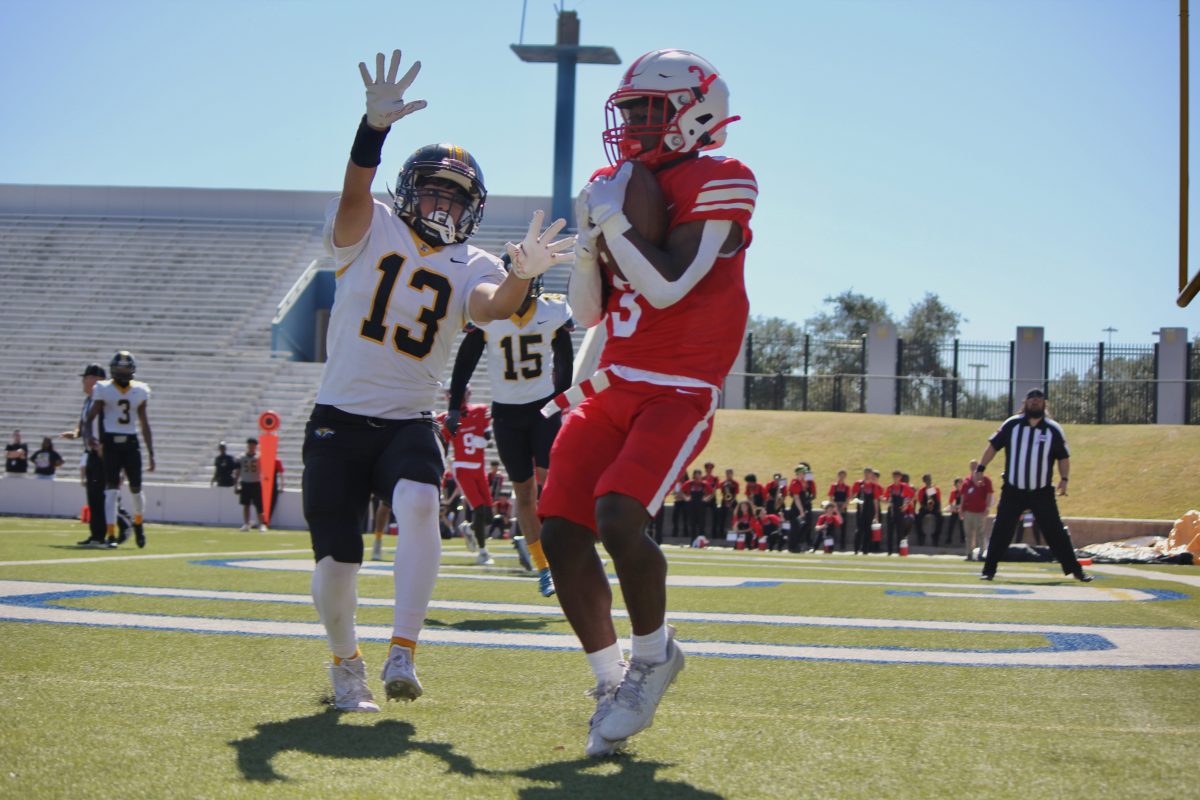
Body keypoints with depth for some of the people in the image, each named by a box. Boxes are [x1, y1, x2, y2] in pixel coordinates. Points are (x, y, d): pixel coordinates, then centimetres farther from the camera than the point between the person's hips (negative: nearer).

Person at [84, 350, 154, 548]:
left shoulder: (140, 391, 7)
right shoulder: (104, 390, -1)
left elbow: (144, 425, 11)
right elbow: (90, 417, -4)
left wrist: (151, 454, 10)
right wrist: (88, 435, -25)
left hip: (131, 443, 3)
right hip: (111, 443, -3)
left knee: (136, 489, 6)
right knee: (112, 489, -9)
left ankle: (138, 523, 33)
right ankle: (110, 534, -9)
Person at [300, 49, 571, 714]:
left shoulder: (469, 266, 3)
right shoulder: (370, 231, -1)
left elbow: (494, 305, -20)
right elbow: (355, 193, -24)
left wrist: (522, 274, -43)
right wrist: (374, 126, -43)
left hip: (409, 422, 1)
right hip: (340, 416, -1)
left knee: (418, 504, -30)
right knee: (336, 560, 0)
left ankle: (401, 655, -21)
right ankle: (346, 664, 29)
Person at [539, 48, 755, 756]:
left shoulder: (718, 186, -8)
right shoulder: (619, 187, 14)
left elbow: (668, 287, -19)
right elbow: (588, 313, 14)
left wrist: (612, 220, -13)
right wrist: (588, 241, -1)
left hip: (679, 392, -7)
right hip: (611, 386, 7)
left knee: (618, 519, -24)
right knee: (561, 530, -4)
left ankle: (654, 655, 3)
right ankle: (612, 683, 13)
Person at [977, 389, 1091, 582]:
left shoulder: (1054, 429, 0)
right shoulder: (1011, 424, 0)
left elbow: (1063, 456, 8)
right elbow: (993, 445, 6)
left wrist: (1064, 478, -7)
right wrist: (981, 468, -2)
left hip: (1042, 492, 0)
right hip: (1013, 491, 0)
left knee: (1056, 533, -1)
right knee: (1000, 531, -2)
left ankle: (1075, 570, 6)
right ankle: (988, 570, 6)